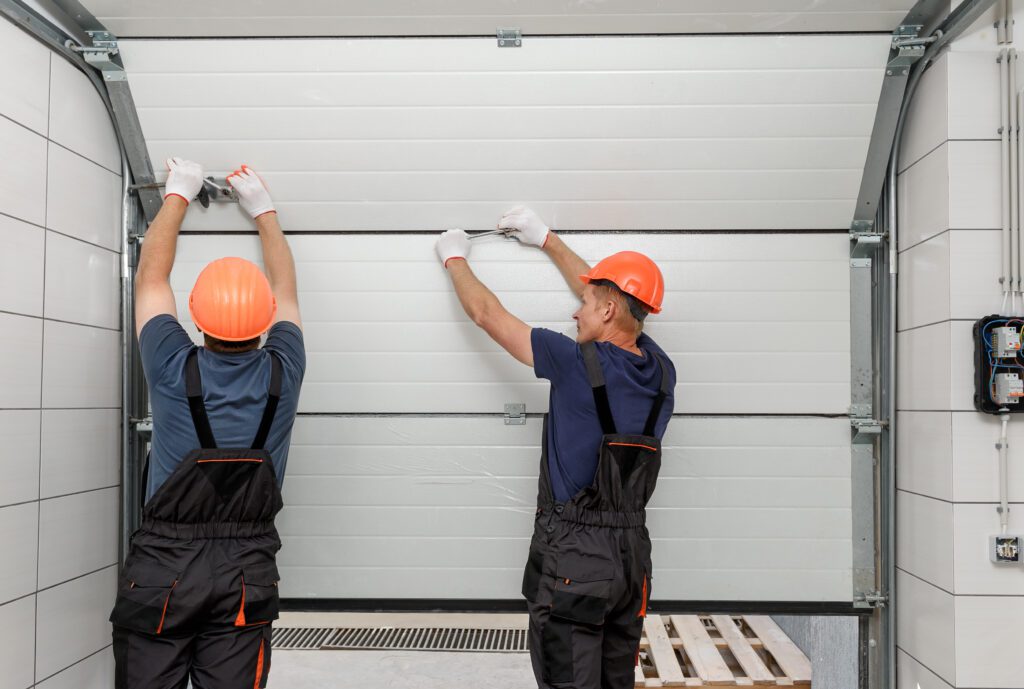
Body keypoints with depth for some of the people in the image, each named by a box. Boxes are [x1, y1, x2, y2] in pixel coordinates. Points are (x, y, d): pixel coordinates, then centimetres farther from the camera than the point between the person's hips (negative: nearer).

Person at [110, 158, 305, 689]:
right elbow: (285, 289, 12)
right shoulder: (281, 374, -7)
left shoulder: (174, 370, -11)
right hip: (246, 570, 1)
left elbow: (150, 277, 7)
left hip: (160, 565, -1)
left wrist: (177, 196, 20)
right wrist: (263, 210, 24)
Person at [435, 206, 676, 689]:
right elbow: (612, 298, 20)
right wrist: (548, 240, 30)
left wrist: (454, 259, 18)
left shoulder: (577, 363, -14)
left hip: (572, 556, -6)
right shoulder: (661, 371, 4)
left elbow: (487, 314, -1)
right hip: (632, 554, 7)